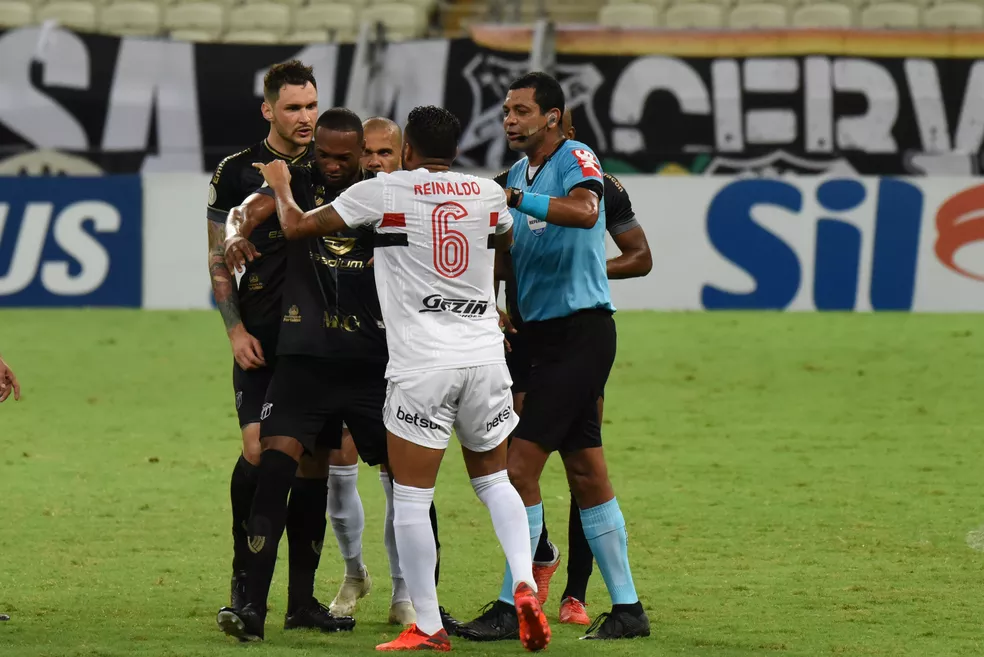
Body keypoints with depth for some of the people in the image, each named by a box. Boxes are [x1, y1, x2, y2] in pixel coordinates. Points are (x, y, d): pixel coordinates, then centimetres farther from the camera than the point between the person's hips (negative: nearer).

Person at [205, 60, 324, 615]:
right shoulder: (237, 173, 2)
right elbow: (219, 260, 5)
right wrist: (236, 330, -4)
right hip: (261, 340, -2)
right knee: (259, 450, -13)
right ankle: (245, 581, -1)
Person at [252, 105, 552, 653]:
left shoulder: (383, 191, -2)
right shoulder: (488, 192, 9)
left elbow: (297, 226, 6)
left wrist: (281, 186, 25)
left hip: (421, 365, -4)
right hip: (486, 356, 4)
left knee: (412, 498, 2)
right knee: (494, 478, 19)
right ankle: (525, 584, -2)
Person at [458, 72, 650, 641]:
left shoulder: (576, 159, -10)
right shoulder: (520, 172, 16)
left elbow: (584, 210, -32)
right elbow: (510, 252, 23)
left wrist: (515, 199, -39)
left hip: (580, 331, -9)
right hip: (547, 333, 9)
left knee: (521, 463, -12)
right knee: (586, 472, 10)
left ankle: (512, 608, -8)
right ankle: (627, 608, 14)